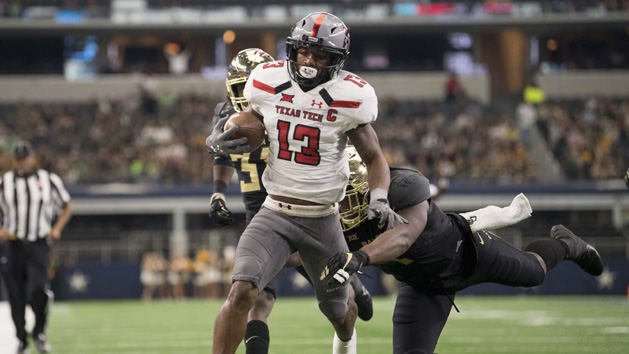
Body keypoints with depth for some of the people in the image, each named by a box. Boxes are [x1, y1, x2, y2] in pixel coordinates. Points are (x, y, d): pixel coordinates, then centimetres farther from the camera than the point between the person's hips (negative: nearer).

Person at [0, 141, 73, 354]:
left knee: (38, 290, -18)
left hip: (39, 246, -1)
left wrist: (57, 229, -1)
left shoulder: (49, 180, 4)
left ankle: (39, 333, 3)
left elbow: (67, 207, 14)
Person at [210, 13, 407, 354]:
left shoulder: (348, 98, -9)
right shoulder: (269, 83, -4)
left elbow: (374, 158, -1)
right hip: (274, 215, 0)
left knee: (338, 310, 19)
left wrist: (379, 199, -19)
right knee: (242, 292, -24)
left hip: (323, 220, 0)